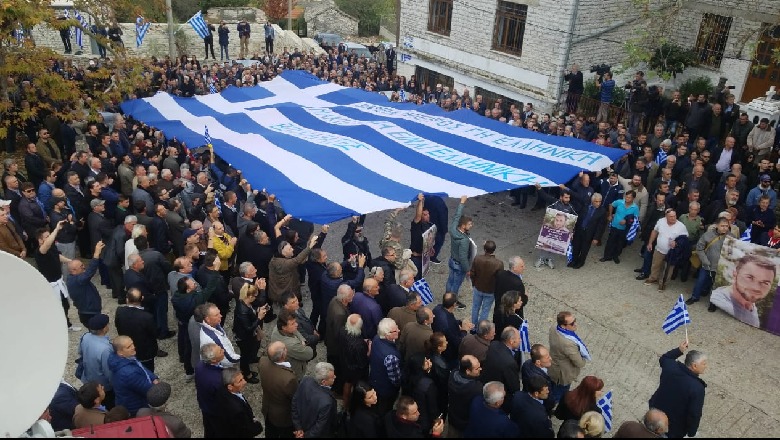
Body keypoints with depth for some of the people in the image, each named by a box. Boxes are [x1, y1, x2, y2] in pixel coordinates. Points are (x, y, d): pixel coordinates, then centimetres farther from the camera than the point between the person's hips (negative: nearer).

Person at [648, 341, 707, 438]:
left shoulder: (670, 366, -18)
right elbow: (694, 414, -25)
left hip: (656, 410, 4)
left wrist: (679, 350, 1)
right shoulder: (697, 388, -33)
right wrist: (691, 433, -10)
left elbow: (663, 359, 9)